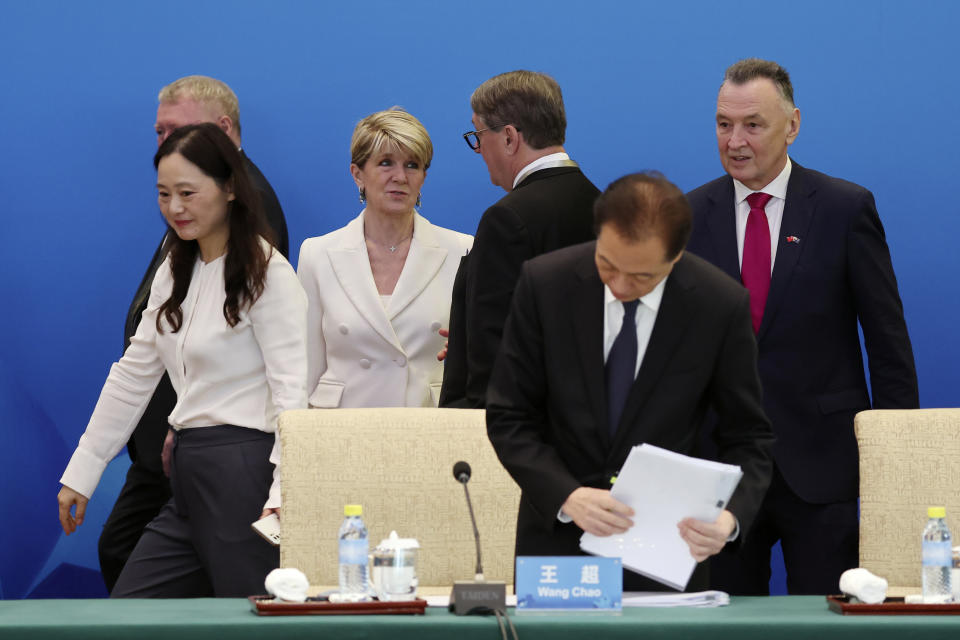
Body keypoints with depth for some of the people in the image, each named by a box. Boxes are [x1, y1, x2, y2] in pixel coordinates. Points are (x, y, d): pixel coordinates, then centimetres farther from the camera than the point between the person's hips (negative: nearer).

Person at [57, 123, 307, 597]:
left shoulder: (267, 275, -9)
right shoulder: (175, 273, 16)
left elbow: (293, 393, -16)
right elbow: (132, 377, 21)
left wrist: (283, 495, -27)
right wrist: (81, 473, 19)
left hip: (245, 473, -8)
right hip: (189, 477, 8)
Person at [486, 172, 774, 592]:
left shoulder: (721, 305, -12)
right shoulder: (543, 284, -11)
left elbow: (747, 439, -4)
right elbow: (509, 419, -6)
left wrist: (729, 518, -24)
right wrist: (567, 497, -23)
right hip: (558, 534, 1)